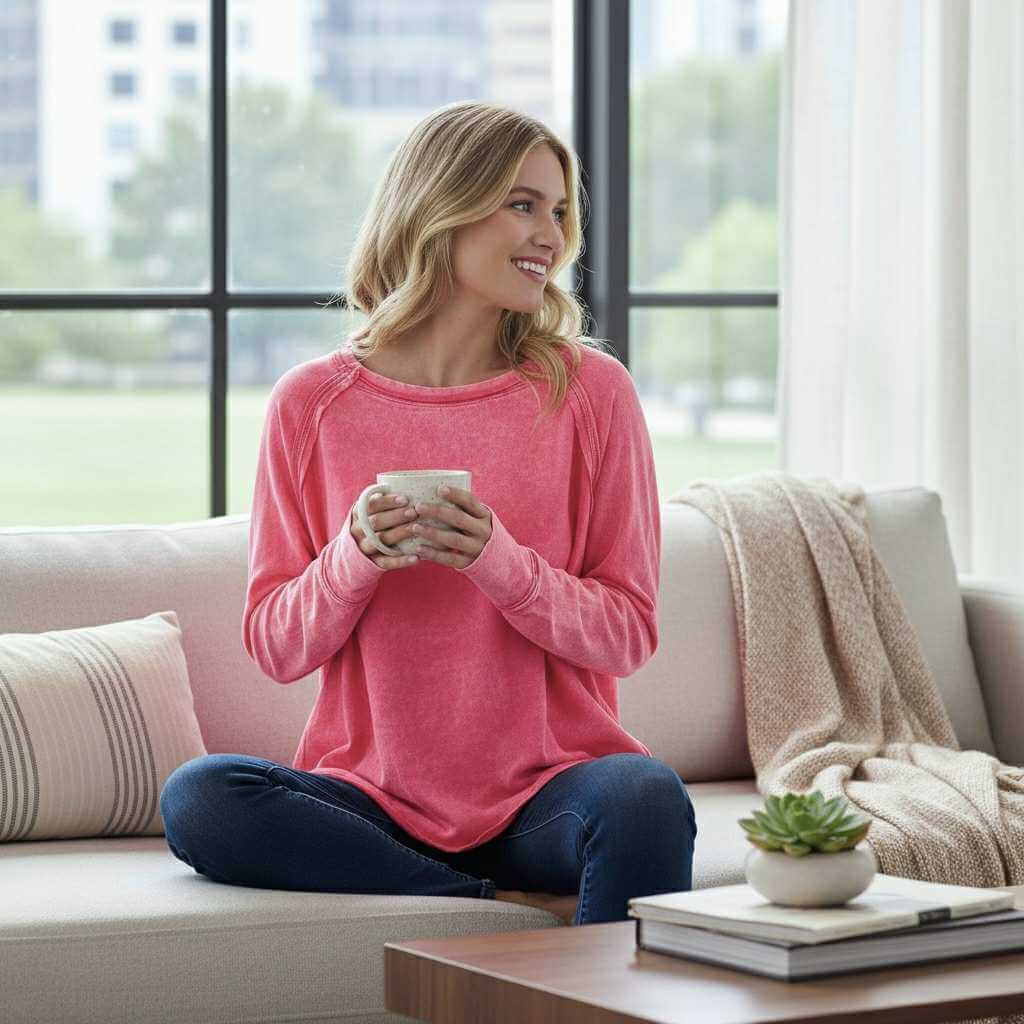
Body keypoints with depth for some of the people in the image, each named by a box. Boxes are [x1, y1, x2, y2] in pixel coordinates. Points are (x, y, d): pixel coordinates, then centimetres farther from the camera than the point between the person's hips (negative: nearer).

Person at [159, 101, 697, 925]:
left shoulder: (590, 390, 2)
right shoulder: (313, 403, 4)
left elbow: (628, 633, 1)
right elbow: (275, 648, 5)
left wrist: (498, 562, -16)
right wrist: (354, 559, -15)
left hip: (545, 788, -2)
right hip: (375, 794, 2)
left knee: (646, 797, -35)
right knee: (198, 800, -27)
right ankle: (497, 908, -19)